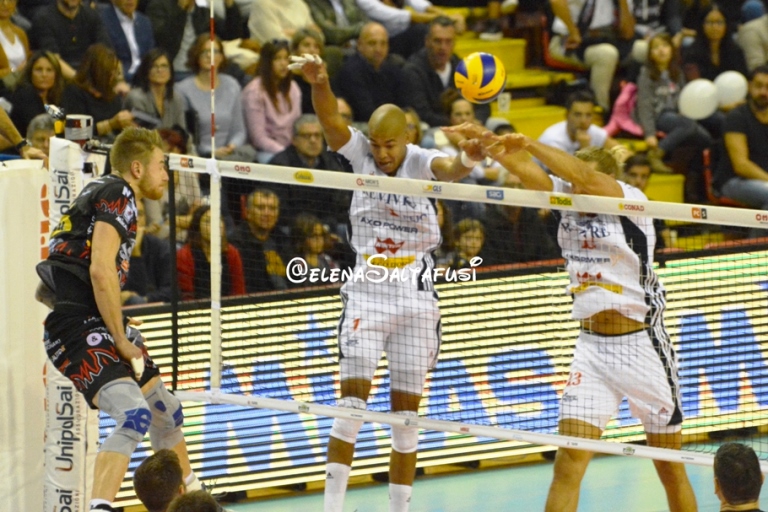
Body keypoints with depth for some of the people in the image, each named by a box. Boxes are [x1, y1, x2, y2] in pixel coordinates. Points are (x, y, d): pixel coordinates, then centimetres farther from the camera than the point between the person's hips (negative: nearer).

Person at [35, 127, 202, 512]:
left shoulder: (101, 191, 20)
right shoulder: (117, 194, -9)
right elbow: (101, 270, -22)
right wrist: (121, 339, -15)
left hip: (97, 325, 11)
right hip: (77, 329, -11)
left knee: (167, 414, 21)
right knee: (134, 414, -28)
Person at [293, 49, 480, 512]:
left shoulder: (421, 163, -8)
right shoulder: (360, 153, -2)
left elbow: (448, 169, -30)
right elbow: (331, 120, -19)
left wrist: (466, 161, -55)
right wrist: (320, 84, -40)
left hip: (417, 300, 0)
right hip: (366, 295, 0)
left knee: (407, 409, 6)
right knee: (353, 398, -8)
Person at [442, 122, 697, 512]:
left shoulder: (630, 201, -10)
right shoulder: (568, 200, 3)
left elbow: (585, 176, -29)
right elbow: (529, 173, -15)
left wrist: (530, 145, -35)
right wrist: (490, 144, -33)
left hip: (641, 345, -4)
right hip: (591, 345, 4)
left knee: (670, 468, 5)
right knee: (569, 461, -9)